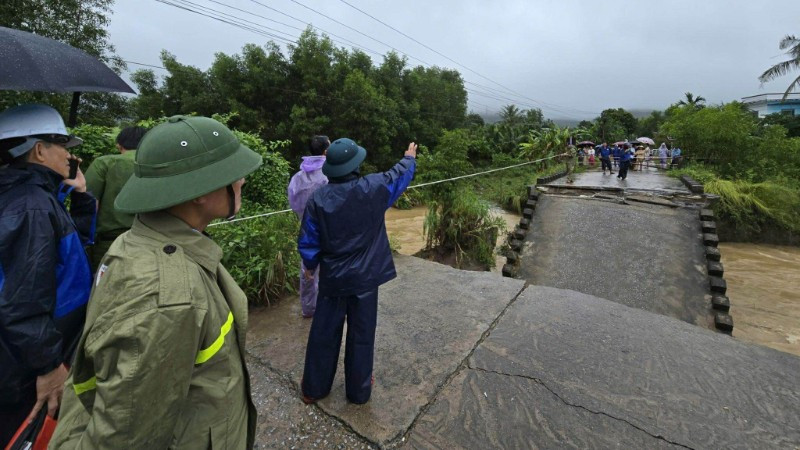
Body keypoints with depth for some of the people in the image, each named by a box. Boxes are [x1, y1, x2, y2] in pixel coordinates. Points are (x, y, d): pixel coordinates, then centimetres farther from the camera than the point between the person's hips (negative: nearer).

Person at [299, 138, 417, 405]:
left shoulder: (318, 199, -11)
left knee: (323, 333, 17)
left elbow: (307, 242, -4)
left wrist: (310, 265, 15)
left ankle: (313, 388, 36)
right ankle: (358, 391, 33)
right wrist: (410, 159, 28)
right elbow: (399, 175, 7)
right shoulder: (373, 189, -14)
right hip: (365, 278, -1)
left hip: (332, 278, 1)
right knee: (361, 335, 15)